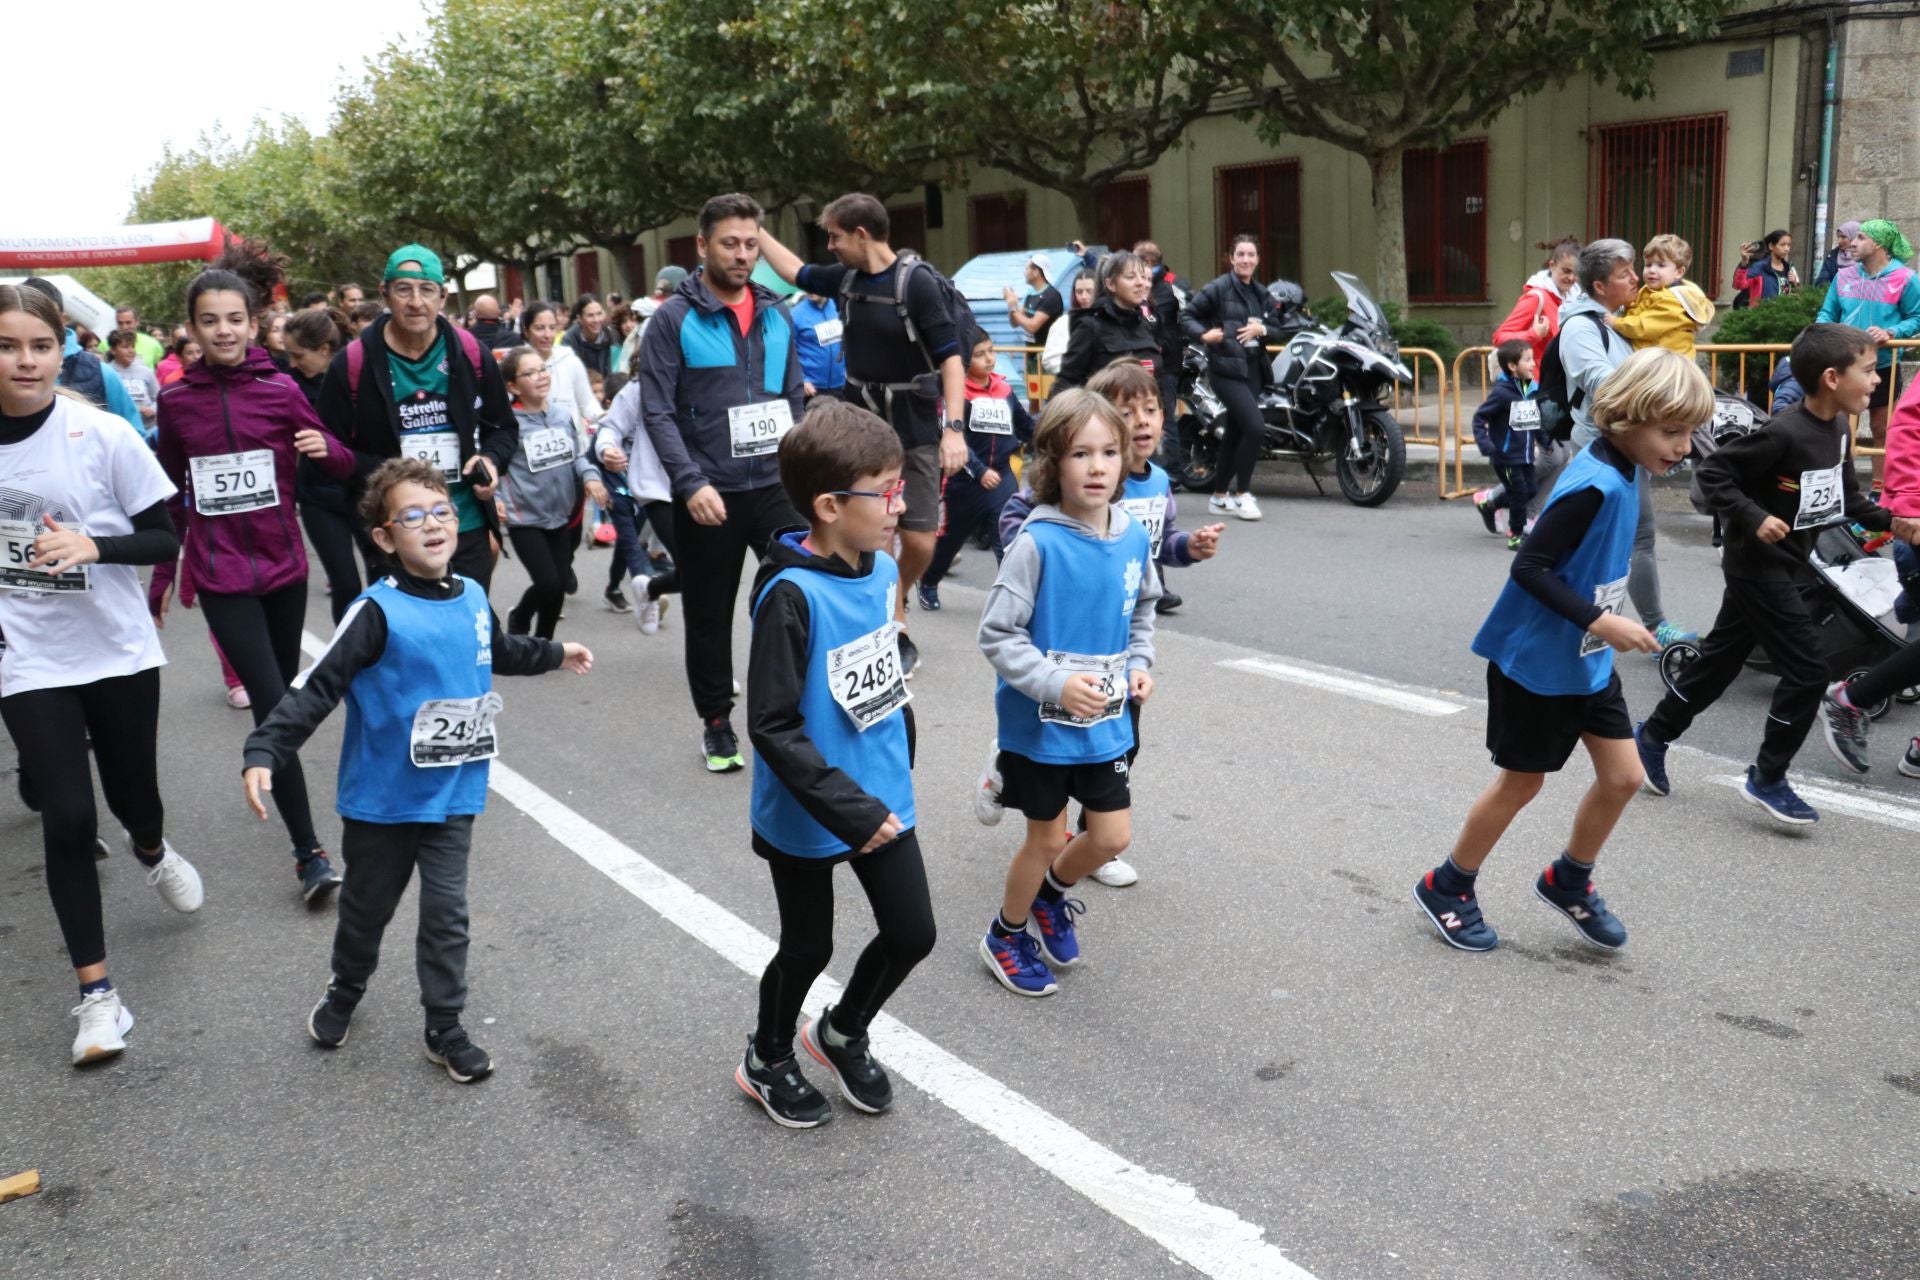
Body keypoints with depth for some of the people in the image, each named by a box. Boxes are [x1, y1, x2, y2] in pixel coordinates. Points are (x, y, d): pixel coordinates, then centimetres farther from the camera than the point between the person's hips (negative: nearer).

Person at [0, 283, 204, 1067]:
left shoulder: (104, 436, -12)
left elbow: (165, 541, -8)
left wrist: (93, 546, -24)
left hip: (119, 651, 0)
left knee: (131, 796, 15)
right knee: (67, 819, -4)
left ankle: (150, 849, 55)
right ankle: (96, 994, 10)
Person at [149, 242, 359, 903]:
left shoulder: (281, 391, -2)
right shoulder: (176, 401, 0)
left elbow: (342, 467, 2)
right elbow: (172, 496, 9)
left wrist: (328, 450, -20)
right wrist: (161, 577, 11)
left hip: (284, 567, 1)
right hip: (221, 578, -1)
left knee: (282, 695, 15)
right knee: (273, 705, -9)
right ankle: (309, 851, -6)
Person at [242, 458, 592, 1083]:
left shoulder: (472, 597, 0)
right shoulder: (378, 611, -18)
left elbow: (499, 651, 23)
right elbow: (316, 688, -21)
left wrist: (554, 653, 36)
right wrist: (264, 753, -31)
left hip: (452, 794, 3)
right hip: (382, 798, -3)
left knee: (446, 912, 6)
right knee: (367, 907, 17)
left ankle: (445, 1028, 19)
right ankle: (345, 992, 44)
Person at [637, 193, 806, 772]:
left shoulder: (777, 316, 10)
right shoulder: (674, 318, -5)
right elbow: (656, 410, -9)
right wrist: (691, 481, -20)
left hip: (776, 485, 3)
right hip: (708, 494, -3)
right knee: (709, 615, 9)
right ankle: (716, 722, 26)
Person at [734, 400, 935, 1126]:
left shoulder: (881, 569, -3)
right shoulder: (791, 595, -25)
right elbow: (772, 727, -25)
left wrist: (901, 770, 15)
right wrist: (851, 811, -26)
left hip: (883, 797, 6)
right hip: (807, 816, -6)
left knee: (912, 933, 12)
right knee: (808, 950, 12)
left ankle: (842, 1033, 40)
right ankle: (767, 1060, 41)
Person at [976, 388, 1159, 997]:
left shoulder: (1134, 537, -3)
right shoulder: (1037, 543, -21)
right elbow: (996, 634, -19)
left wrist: (1139, 665, 1)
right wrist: (1057, 683, -28)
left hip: (1105, 722, 5)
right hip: (1040, 724, -5)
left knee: (1113, 837, 11)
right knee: (1048, 838, 10)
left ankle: (1052, 895, 43)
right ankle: (1005, 935, 36)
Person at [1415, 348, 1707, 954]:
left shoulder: (1617, 471, 1)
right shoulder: (1595, 486, -26)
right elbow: (1528, 567, -26)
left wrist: (1605, 624, 14)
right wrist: (1601, 622, -27)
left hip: (1586, 659, 8)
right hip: (1536, 661, -8)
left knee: (1623, 776, 9)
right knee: (1522, 781, 6)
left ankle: (1568, 881, 31)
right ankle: (1446, 887, 25)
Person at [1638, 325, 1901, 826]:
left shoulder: (1837, 430, 5)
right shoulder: (1783, 433, -23)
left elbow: (1846, 498, 15)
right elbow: (1713, 472, -21)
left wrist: (1890, 519, 3)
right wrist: (1753, 518, -27)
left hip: (1784, 568, 9)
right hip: (1759, 567, -9)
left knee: (1719, 660, 16)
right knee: (1808, 670, -5)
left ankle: (1654, 735, 30)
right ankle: (1767, 778, 7)